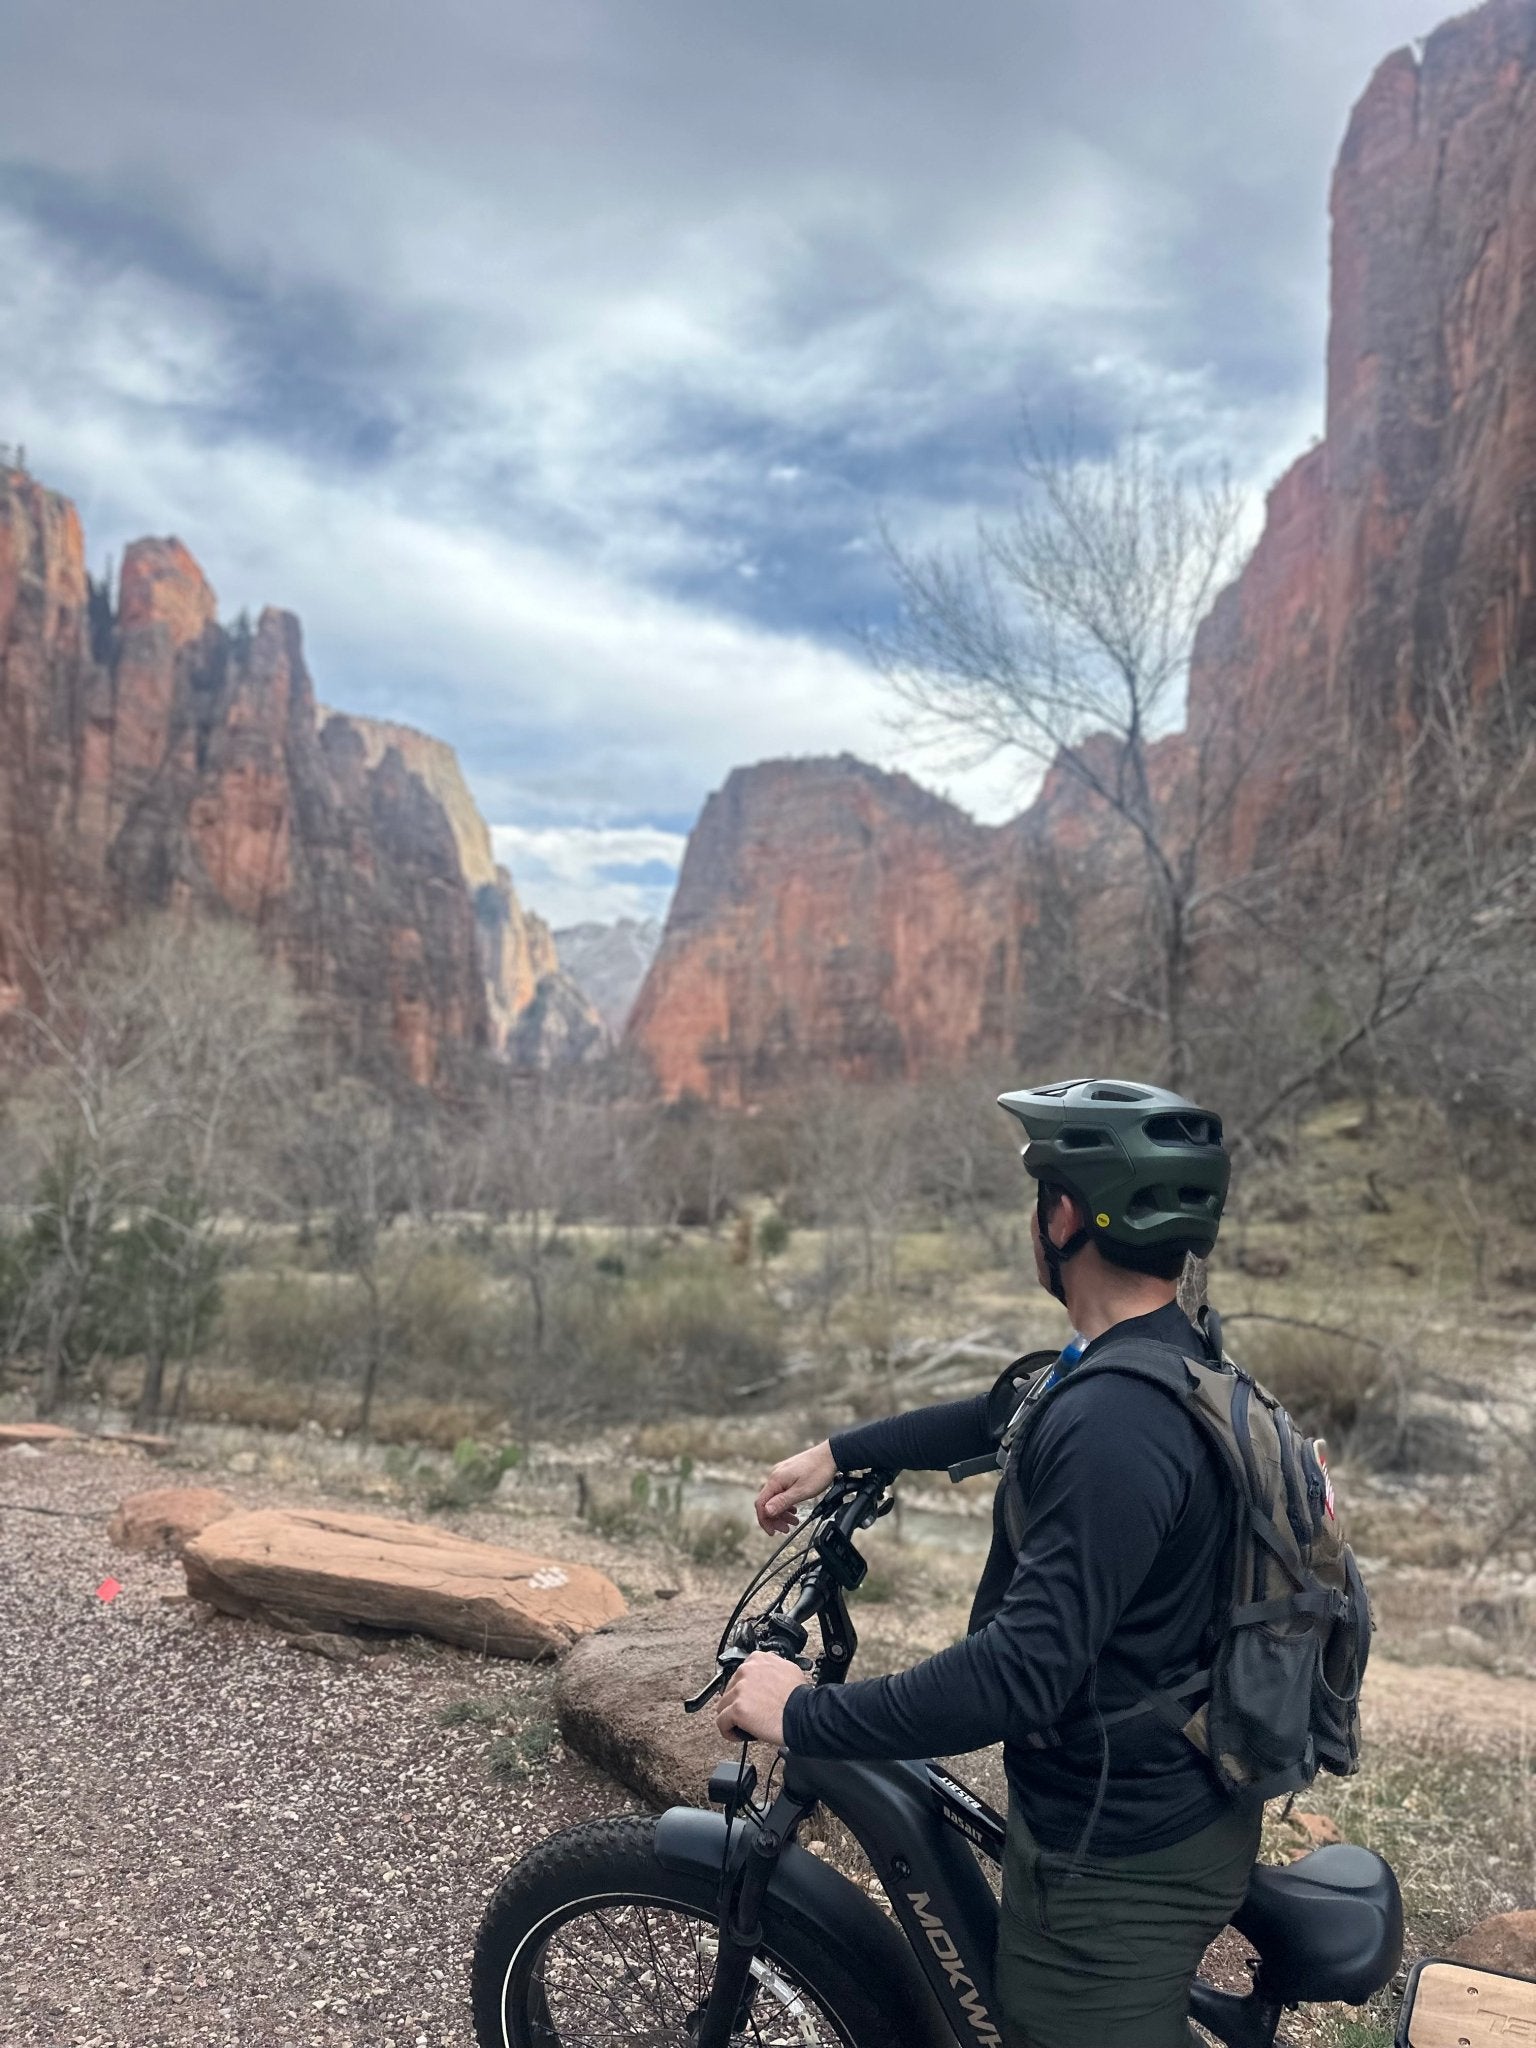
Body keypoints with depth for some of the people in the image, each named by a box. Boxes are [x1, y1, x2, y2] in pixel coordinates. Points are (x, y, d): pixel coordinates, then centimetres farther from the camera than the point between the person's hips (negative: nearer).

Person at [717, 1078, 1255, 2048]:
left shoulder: (1112, 1429, -32)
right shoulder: (1180, 1358, 0)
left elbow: (1023, 1669, -35)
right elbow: (1000, 1420, 15)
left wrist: (804, 1715, -26)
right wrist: (839, 1451, 17)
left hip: (1116, 1860, -9)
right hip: (1190, 1808, 9)